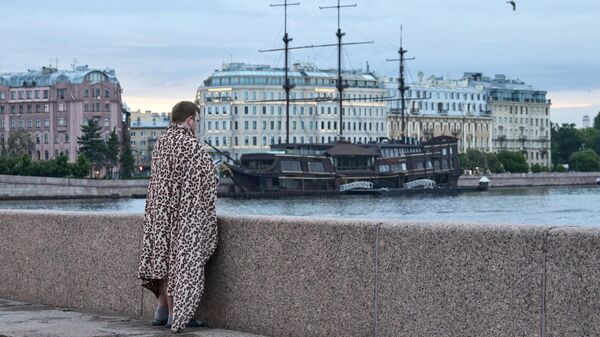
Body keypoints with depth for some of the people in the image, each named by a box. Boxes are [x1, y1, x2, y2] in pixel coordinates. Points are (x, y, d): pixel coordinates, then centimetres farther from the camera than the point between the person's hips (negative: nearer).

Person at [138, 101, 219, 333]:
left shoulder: (160, 143, 6)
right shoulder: (191, 144, -16)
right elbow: (208, 179, -11)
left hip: (161, 211, 7)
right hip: (186, 213, -7)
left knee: (165, 258, 13)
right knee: (183, 260, -1)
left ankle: (163, 311, 17)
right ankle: (175, 315, 1)